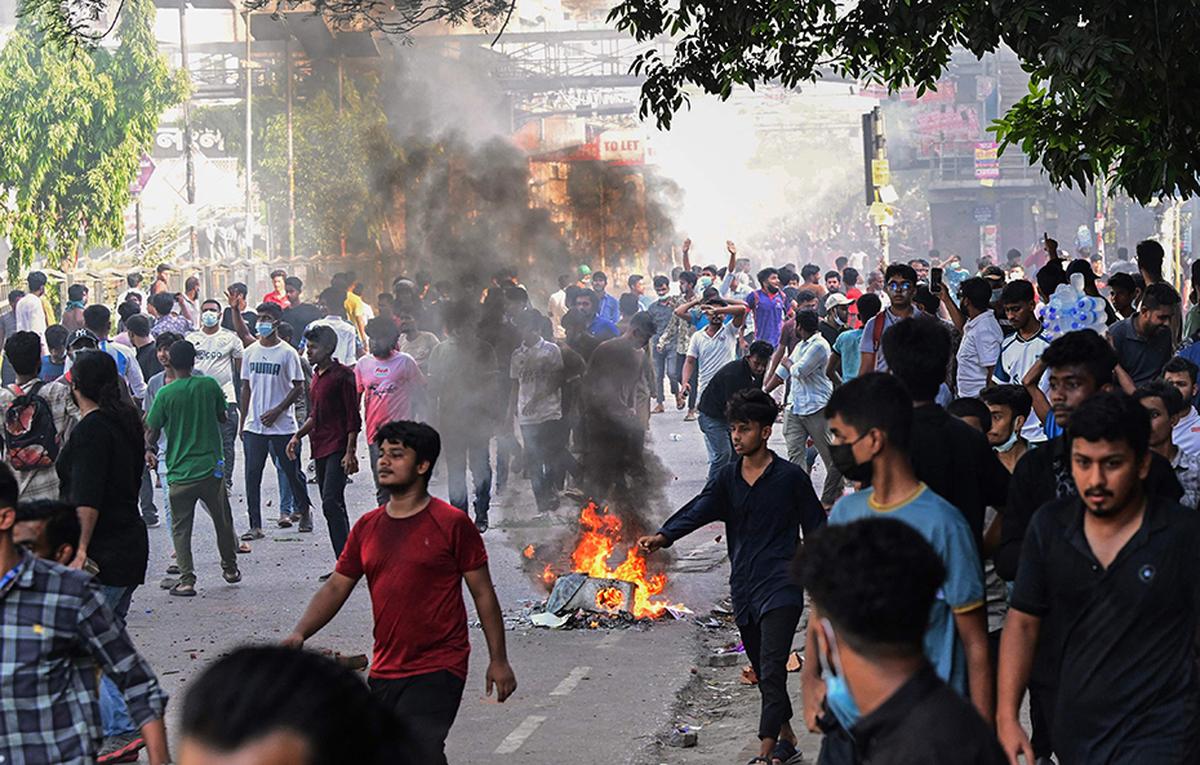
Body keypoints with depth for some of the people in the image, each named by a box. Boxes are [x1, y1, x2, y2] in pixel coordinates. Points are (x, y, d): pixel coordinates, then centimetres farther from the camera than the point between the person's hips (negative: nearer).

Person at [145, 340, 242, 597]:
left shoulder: (165, 394, -10)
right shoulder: (209, 385, -4)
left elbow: (152, 431, -5)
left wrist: (150, 451, 10)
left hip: (180, 472, -2)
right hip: (211, 469, 2)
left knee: (180, 527, 6)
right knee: (222, 521, 19)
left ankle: (186, 578, -3)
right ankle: (230, 568, 32)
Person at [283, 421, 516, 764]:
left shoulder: (452, 524, -6)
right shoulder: (366, 527, 9)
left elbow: (483, 594, -2)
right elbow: (336, 588, 11)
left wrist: (498, 661, -2)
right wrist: (300, 633, -5)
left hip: (437, 671, -6)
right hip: (384, 671, 6)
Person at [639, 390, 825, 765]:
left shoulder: (790, 477, -4)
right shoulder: (728, 477, 8)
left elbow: (816, 529, 1)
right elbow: (698, 509, -8)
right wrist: (663, 536, -26)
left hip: (780, 588, -6)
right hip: (744, 589, 6)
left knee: (772, 672, -14)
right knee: (764, 672, 15)